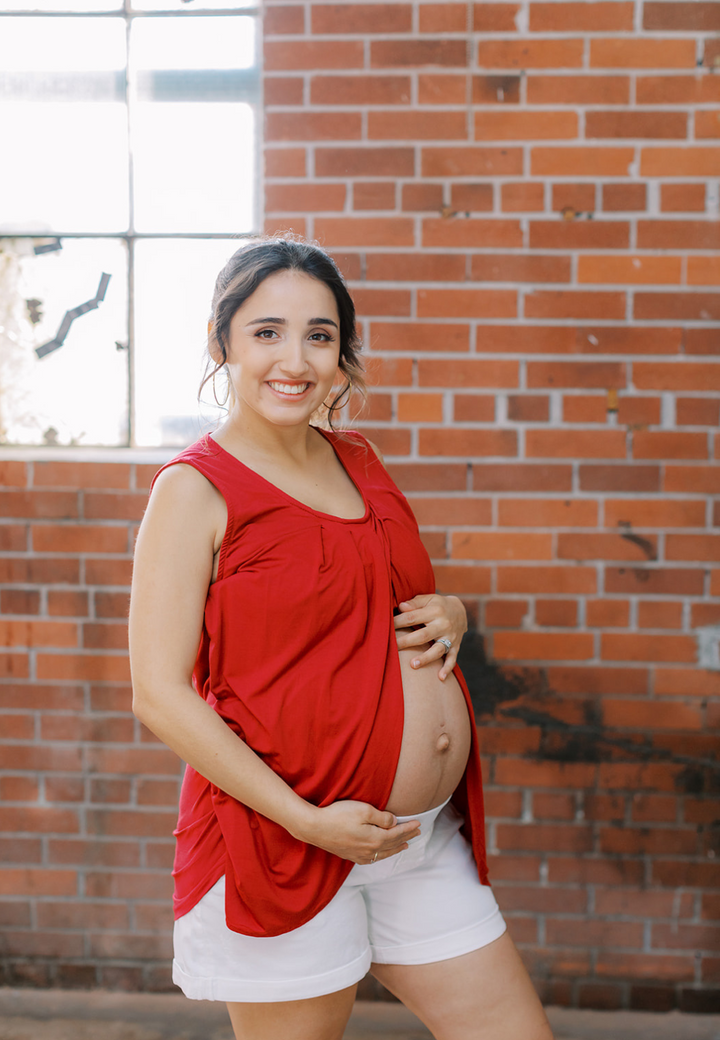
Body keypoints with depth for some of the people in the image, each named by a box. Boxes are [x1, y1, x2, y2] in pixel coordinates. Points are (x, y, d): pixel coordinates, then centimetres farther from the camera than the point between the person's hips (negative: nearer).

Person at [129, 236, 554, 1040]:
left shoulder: (359, 462, 10)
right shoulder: (195, 489, -10)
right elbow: (159, 693, -14)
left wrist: (450, 615, 1)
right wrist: (306, 819, -20)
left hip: (426, 833, 7)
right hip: (283, 835, -6)